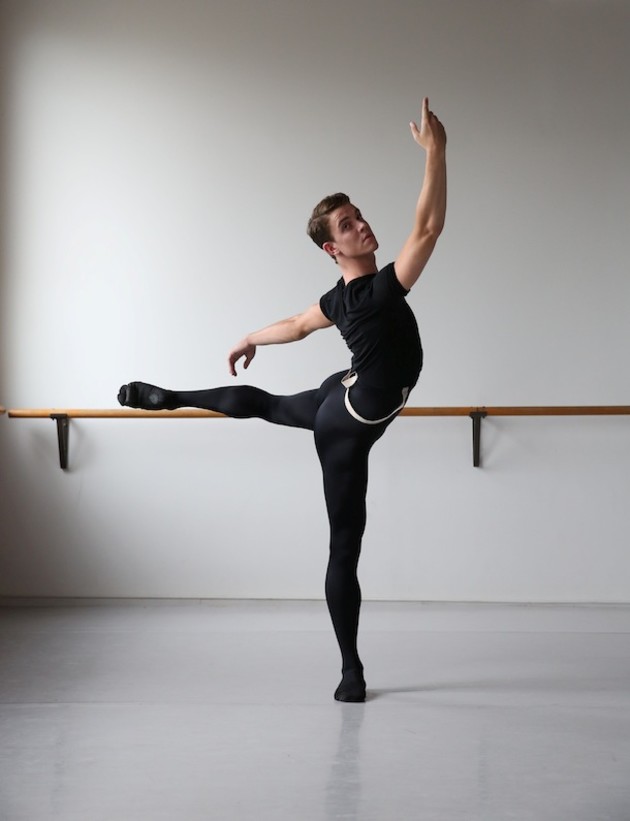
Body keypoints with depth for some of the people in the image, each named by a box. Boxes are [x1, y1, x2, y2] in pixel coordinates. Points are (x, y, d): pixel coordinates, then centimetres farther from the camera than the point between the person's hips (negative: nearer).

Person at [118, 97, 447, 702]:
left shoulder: (340, 300, -2)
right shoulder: (382, 289, -28)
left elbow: (295, 326, 19)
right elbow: (429, 226, -38)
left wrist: (250, 340, 38)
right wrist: (435, 151, -37)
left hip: (338, 406, 8)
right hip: (353, 423, -8)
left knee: (263, 404, 38)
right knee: (344, 548, -2)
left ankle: (167, 398, 54)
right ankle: (350, 670, 8)